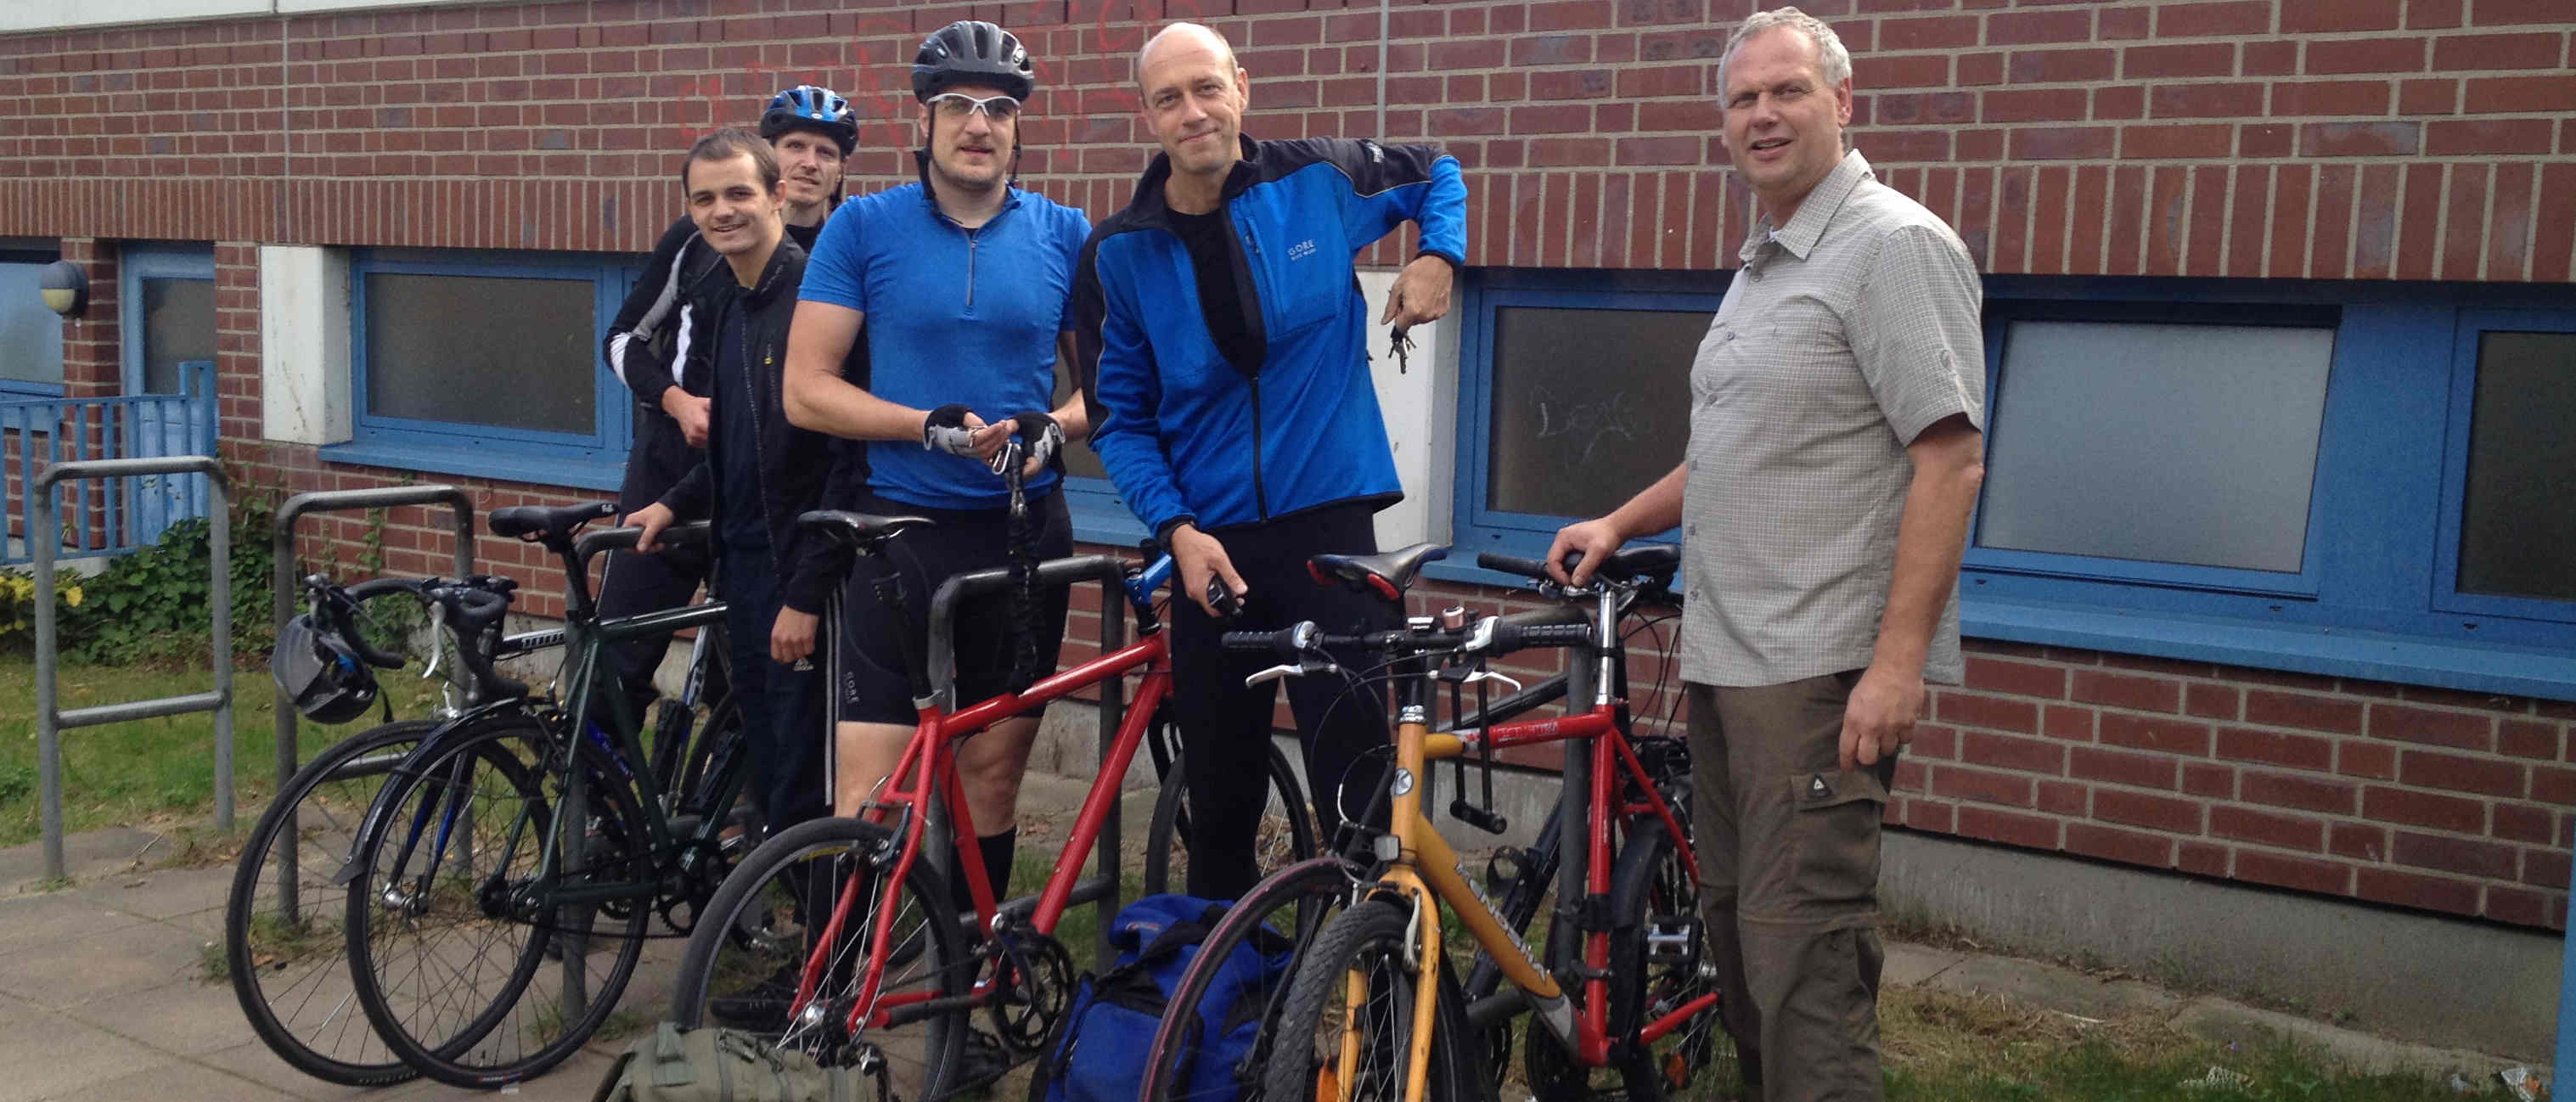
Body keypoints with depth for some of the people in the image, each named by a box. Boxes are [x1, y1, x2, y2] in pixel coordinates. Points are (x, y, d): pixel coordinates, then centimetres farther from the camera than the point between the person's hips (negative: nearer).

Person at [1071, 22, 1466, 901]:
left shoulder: (1321, 180, 0)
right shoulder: (1119, 252, 1)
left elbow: (1438, 175, 20)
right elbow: (1119, 419, 3)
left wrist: (1438, 255, 1)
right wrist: (1177, 528, -10)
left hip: (1331, 524, -1)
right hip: (1209, 546, 2)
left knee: (1356, 790, -6)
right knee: (1218, 799, 10)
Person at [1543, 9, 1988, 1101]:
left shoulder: (1893, 244, -9)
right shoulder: (1761, 266, 20)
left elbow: (1949, 457, -17)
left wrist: (1900, 660, -23)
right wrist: (1619, 522, 16)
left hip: (1820, 669, -9)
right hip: (1723, 656, 9)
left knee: (1801, 949, -10)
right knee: (1736, 929, 15)